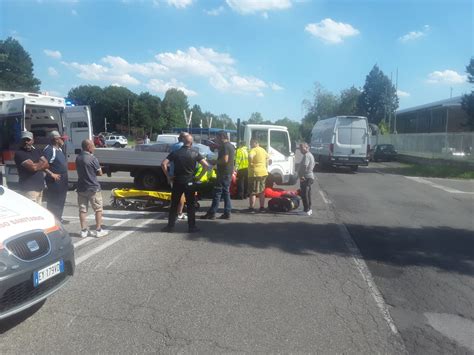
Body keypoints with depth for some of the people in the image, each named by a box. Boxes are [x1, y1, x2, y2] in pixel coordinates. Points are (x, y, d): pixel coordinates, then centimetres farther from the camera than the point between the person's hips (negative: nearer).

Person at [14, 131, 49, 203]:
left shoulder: (37, 151, 15)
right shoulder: (19, 153, -8)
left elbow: (46, 164, 6)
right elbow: (33, 167, -17)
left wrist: (37, 165, -8)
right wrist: (41, 164, 1)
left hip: (40, 187, 7)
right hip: (29, 189, -7)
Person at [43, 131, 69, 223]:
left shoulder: (59, 149, 13)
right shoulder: (49, 149, -16)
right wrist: (51, 174, -26)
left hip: (63, 180, 10)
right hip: (54, 181, -10)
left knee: (61, 200, 18)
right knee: (53, 202, -4)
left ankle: (59, 218, 30)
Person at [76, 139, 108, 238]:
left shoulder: (78, 158, 5)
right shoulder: (92, 158, -15)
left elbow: (79, 171, 13)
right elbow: (100, 173, -8)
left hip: (81, 188, 6)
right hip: (93, 188, -6)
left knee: (82, 209, 9)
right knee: (98, 209, 5)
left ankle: (83, 231, 14)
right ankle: (98, 230, 8)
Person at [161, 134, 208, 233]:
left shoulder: (175, 153, 0)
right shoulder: (195, 153, -3)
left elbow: (163, 164, -8)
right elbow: (205, 165, -10)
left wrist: (168, 176, 0)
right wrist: (200, 177, -1)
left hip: (177, 182, 1)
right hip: (189, 182, -1)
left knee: (174, 205, 10)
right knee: (191, 205, 7)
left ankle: (170, 226, 12)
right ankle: (191, 227, 9)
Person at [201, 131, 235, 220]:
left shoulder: (224, 146, -14)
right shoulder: (231, 145, 16)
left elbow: (225, 159, -24)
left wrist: (215, 162, -9)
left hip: (223, 173, -10)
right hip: (229, 172, 10)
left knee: (217, 193, -6)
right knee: (226, 192, 11)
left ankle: (211, 213, -3)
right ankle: (227, 213, 11)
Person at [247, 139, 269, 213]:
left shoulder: (254, 150, -12)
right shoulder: (263, 150, 14)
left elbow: (250, 156, -33)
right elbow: (267, 158, 28)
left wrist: (251, 163, -17)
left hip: (255, 173, -8)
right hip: (264, 173, 8)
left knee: (253, 192, -2)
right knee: (261, 191, 17)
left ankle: (251, 208, -1)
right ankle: (262, 207, 21)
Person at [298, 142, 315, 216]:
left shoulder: (306, 156, -16)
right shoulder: (310, 155, 18)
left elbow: (304, 166, -26)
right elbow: (313, 165, 26)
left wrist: (301, 176, -20)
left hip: (305, 177, -11)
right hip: (310, 177, 11)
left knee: (304, 194, -7)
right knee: (308, 194, 16)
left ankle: (306, 210, -6)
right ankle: (309, 209, 23)